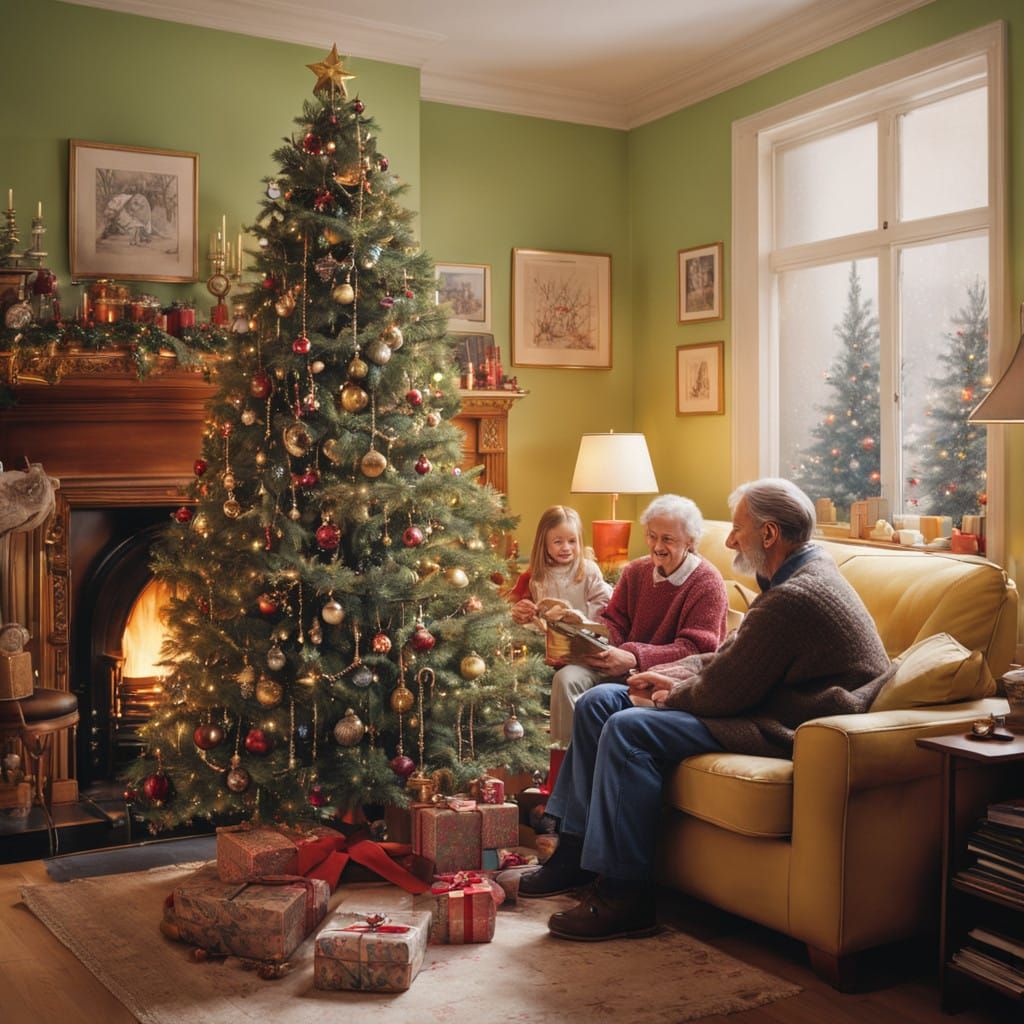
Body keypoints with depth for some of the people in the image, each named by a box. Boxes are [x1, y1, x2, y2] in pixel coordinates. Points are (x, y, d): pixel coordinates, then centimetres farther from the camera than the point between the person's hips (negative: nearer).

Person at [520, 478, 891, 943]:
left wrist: (675, 695, -3)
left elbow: (725, 693, -23)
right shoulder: (800, 573, 11)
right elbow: (735, 653, 20)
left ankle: (624, 895, -16)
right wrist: (679, 672, 5)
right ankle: (578, 850, 11)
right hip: (756, 701, 11)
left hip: (779, 730, -11)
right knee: (598, 703, 6)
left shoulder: (795, 598, -25)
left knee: (629, 731, -25)